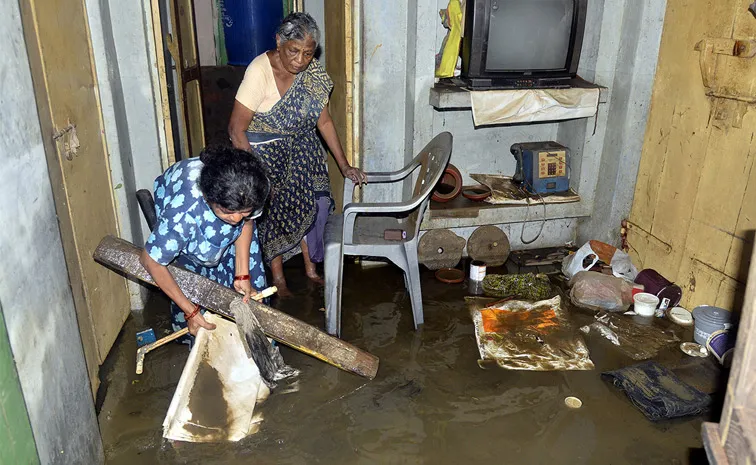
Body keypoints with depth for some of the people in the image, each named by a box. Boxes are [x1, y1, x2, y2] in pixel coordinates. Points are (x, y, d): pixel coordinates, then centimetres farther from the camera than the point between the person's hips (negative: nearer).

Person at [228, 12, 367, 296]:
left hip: (302, 151, 5)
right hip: (264, 153, -5)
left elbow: (324, 120, -3)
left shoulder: (312, 71, -10)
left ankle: (311, 268, 30)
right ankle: (277, 277, 27)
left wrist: (344, 166, -4)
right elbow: (236, 129, -24)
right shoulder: (260, 71, -27)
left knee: (311, 204, 9)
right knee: (272, 212, 7)